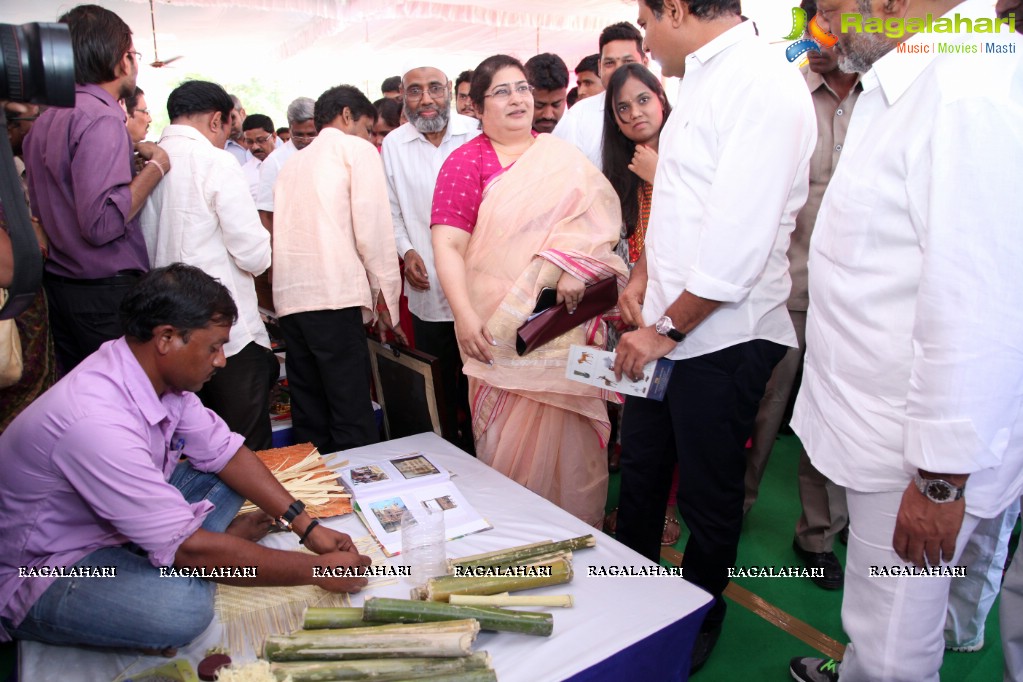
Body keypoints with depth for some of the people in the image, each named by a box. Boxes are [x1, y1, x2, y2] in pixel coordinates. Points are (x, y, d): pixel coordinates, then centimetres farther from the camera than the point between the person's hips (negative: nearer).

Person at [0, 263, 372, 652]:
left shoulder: (161, 372, -10)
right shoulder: (97, 422, -35)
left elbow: (224, 452, 0)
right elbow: (188, 548, -31)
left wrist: (307, 527, -8)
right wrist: (316, 570, -23)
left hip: (115, 528, 9)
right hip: (39, 575, -9)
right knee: (184, 606, -34)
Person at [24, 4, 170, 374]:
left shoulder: (47, 118, 13)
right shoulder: (101, 118, -17)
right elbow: (102, 223, -26)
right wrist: (155, 167, -14)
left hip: (59, 284, 9)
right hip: (106, 291, -9)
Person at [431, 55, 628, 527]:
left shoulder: (562, 156, 11)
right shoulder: (465, 163, 1)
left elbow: (600, 213, 0)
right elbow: (447, 245, -8)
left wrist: (574, 266, -17)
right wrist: (465, 318, -17)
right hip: (501, 325, -2)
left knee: (566, 430, 9)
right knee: (512, 438, 5)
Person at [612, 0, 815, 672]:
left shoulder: (764, 85, -17)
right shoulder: (702, 80, 13)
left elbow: (739, 243, -23)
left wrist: (669, 329, -15)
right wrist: (643, 277, 8)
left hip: (722, 338, -9)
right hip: (663, 328, 9)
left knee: (708, 497, 11)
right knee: (641, 472, 20)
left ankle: (700, 623, 37)